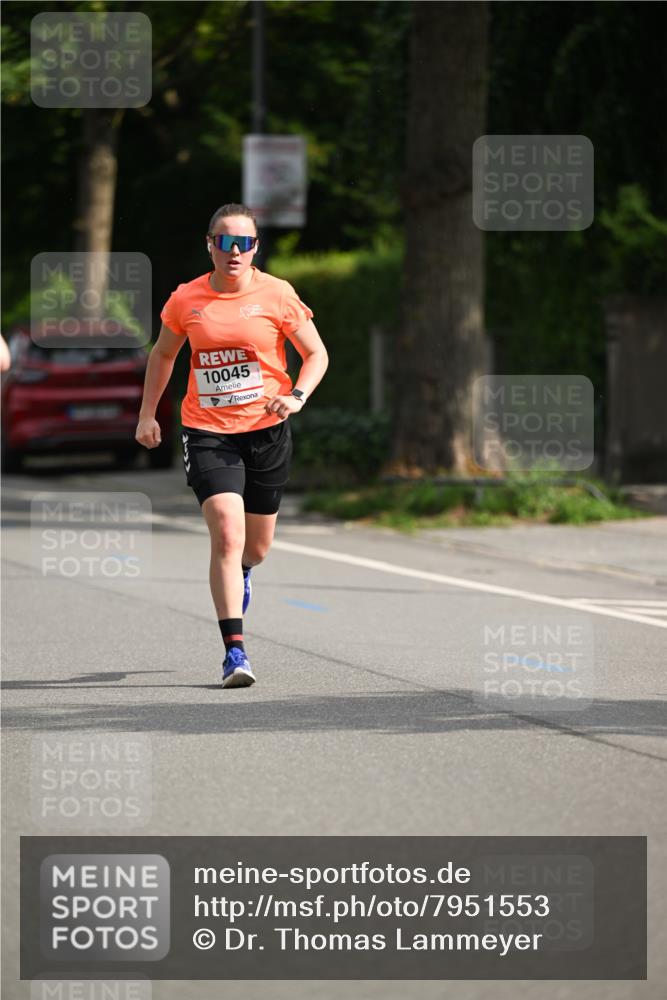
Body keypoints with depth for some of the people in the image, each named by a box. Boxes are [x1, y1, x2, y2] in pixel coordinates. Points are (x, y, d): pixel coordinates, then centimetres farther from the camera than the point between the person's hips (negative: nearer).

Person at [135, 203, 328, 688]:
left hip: (266, 430, 1)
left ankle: (239, 573, 53)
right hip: (207, 431, -1)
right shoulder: (186, 300, 0)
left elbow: (317, 353, 4)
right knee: (227, 533, -18)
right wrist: (147, 413, 13)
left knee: (256, 547, 13)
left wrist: (297, 397, -14)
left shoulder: (276, 294, -4)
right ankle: (234, 650, -16)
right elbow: (163, 354, 18)